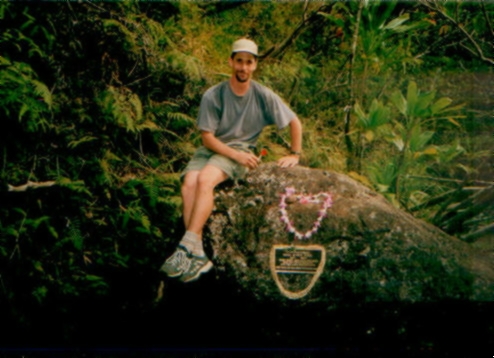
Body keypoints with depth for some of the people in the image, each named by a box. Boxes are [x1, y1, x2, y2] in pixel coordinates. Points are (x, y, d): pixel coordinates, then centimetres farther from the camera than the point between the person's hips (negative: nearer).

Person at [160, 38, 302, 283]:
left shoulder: (264, 96, -2)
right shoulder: (213, 95, -4)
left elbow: (294, 122, 10)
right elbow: (207, 137, -5)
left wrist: (295, 155, 7)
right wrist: (236, 155, -15)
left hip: (241, 150, -2)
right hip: (212, 148, 2)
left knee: (205, 179, -32)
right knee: (189, 183, -29)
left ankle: (187, 247, -36)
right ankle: (198, 256, -34)